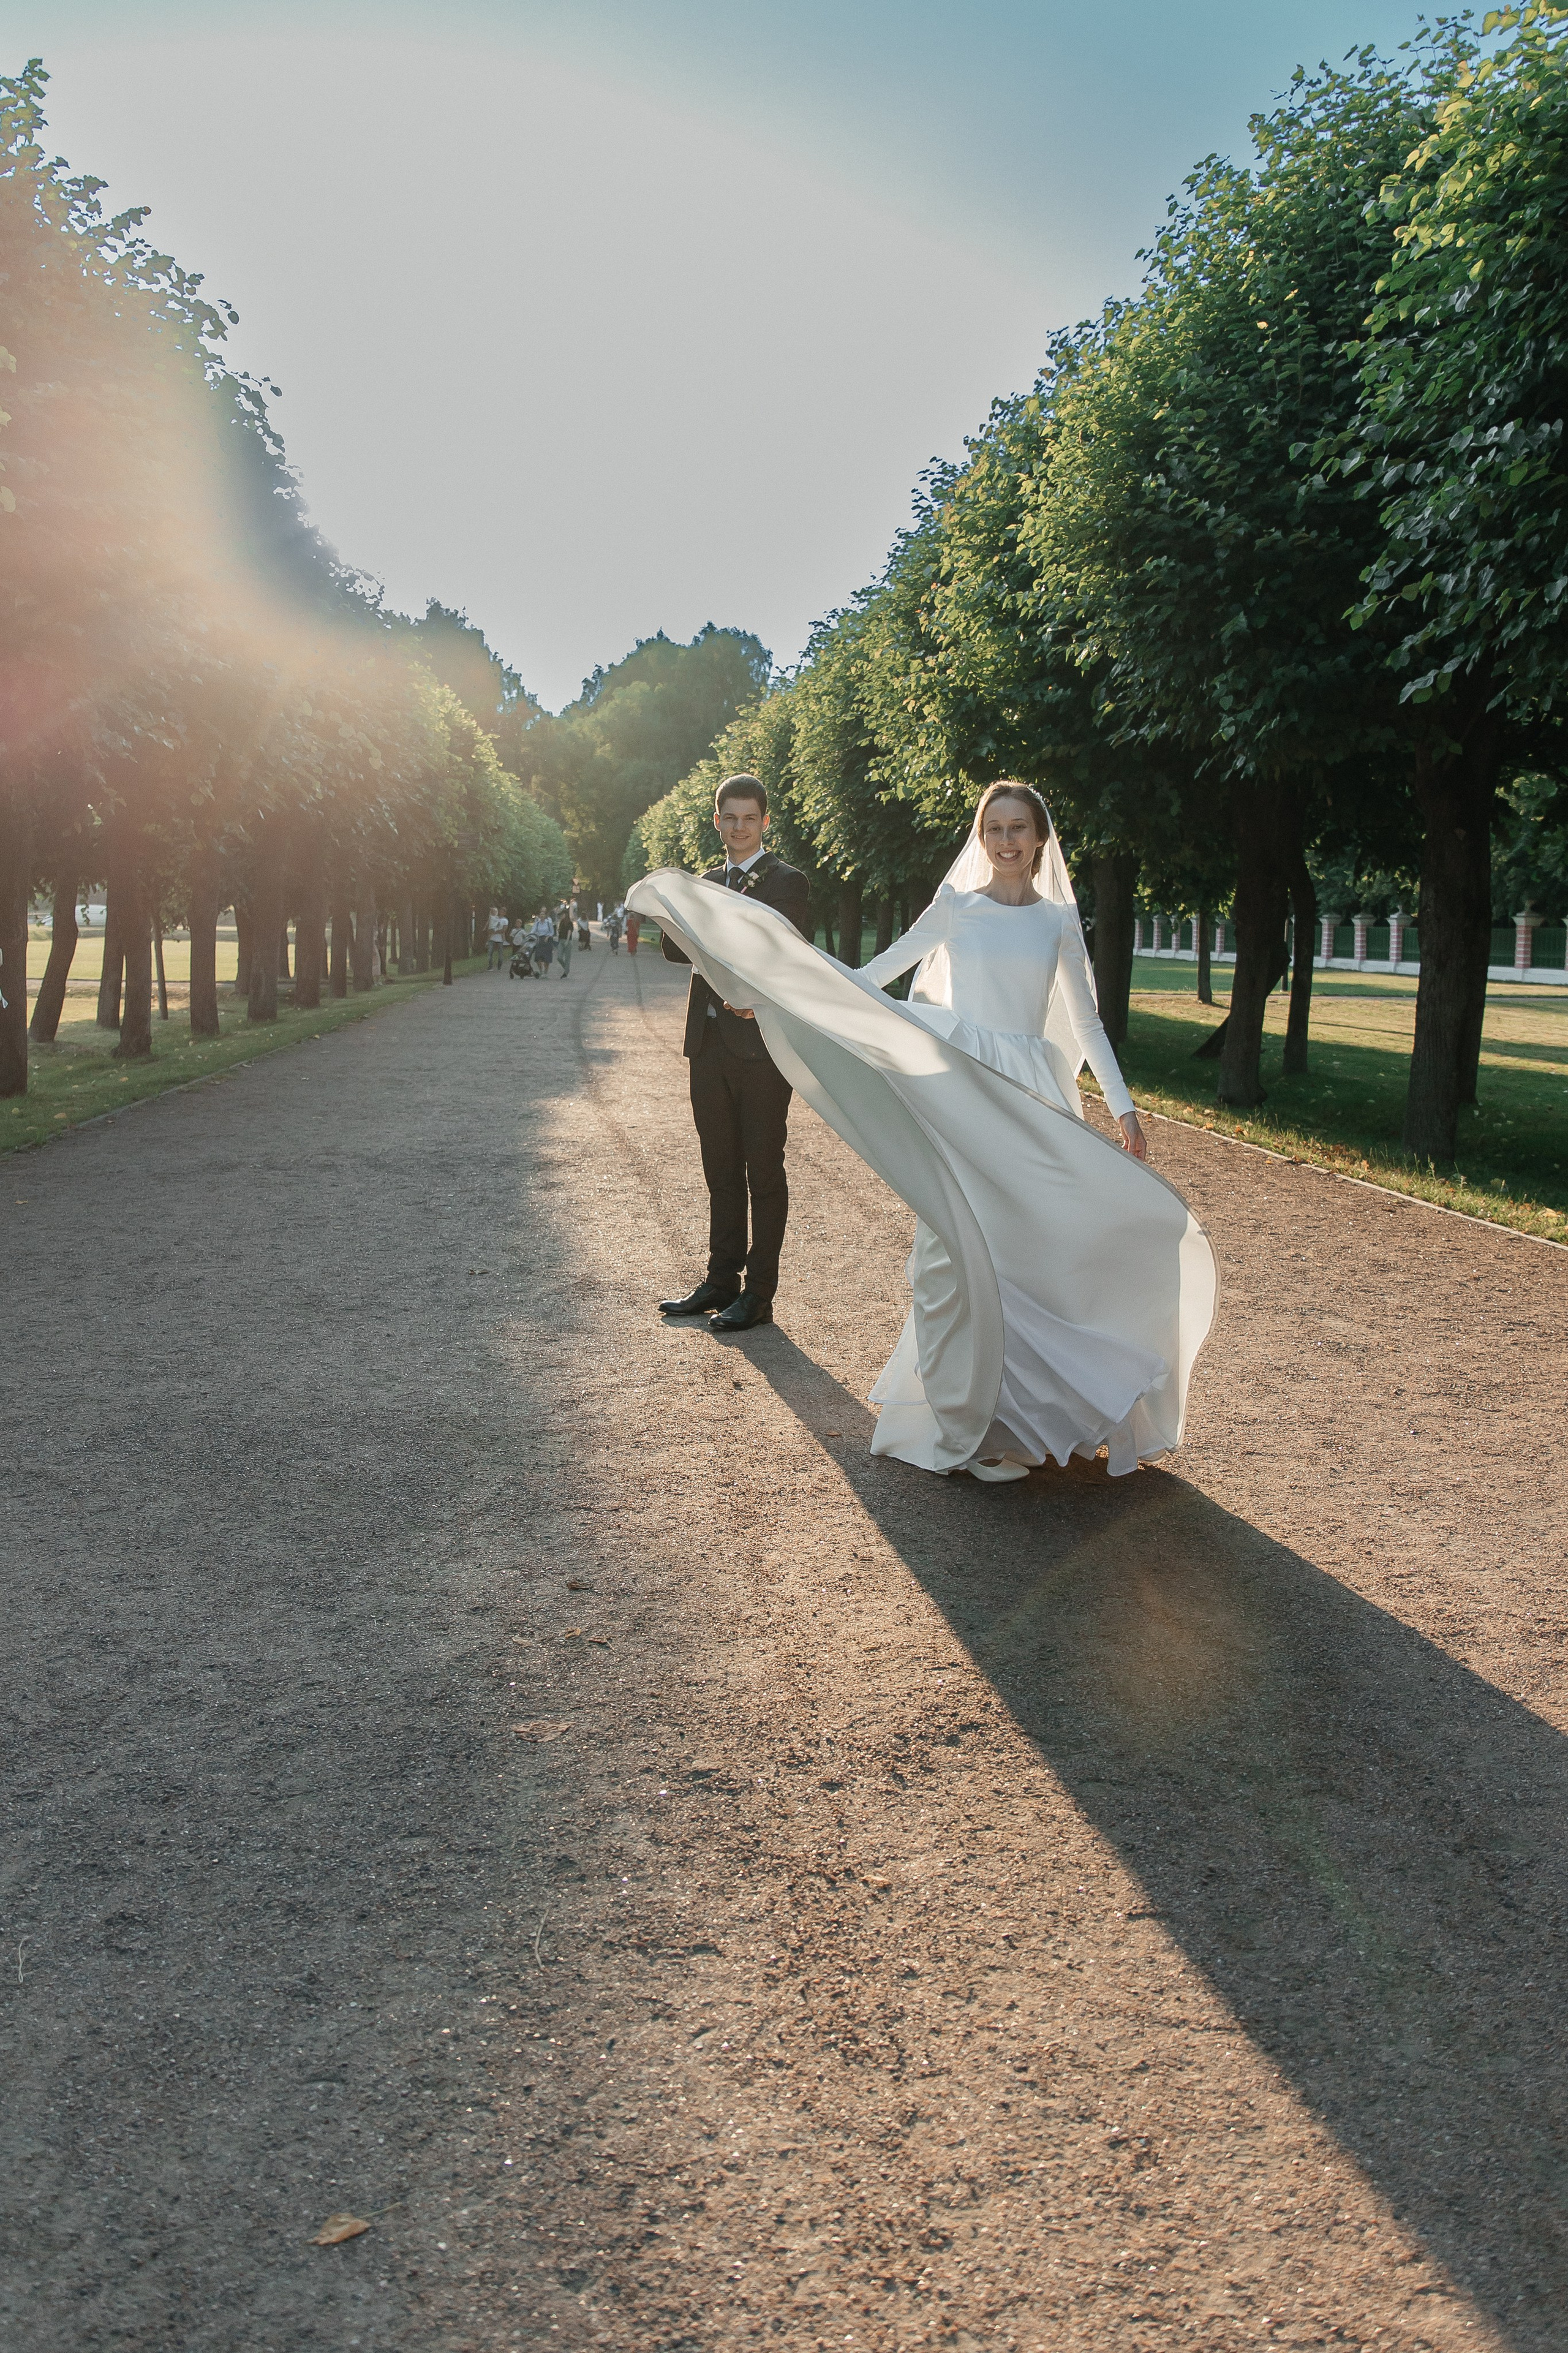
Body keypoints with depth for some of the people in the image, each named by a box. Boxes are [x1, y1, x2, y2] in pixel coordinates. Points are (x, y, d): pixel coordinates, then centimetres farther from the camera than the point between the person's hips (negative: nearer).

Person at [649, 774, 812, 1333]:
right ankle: (721, 1281, 21)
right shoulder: (705, 883, 17)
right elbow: (675, 948, 8)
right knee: (721, 1172, 12)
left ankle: (758, 1293, 6)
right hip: (710, 1045, 6)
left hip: (761, 1044, -6)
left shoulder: (788, 882, -1)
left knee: (763, 1173, 0)